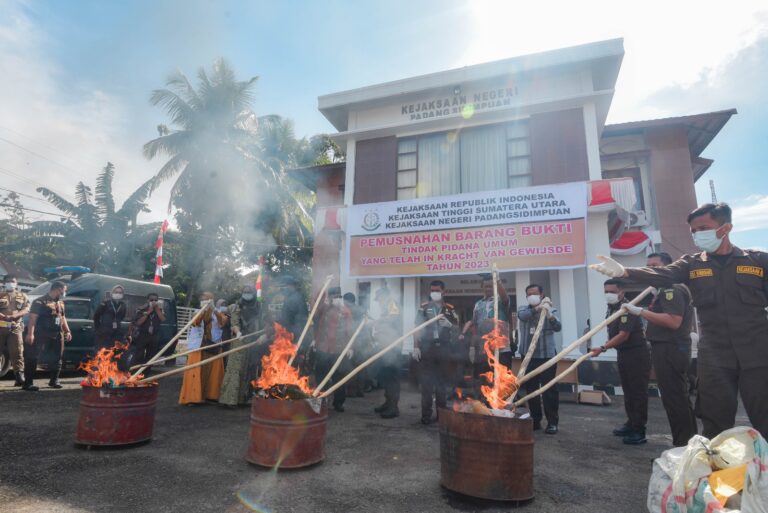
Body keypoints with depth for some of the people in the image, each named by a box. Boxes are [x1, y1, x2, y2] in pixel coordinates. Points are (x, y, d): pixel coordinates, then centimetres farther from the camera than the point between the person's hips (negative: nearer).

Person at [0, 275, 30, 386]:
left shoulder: (22, 296, 14)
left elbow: (26, 309, 1)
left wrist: (14, 316, -19)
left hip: (15, 328, 0)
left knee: (17, 352, -6)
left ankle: (19, 376, -9)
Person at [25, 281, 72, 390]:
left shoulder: (60, 303, 15)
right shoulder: (40, 301, -9)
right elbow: (33, 318, -15)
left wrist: (67, 331, 15)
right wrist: (30, 334, -23)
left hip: (57, 336, 7)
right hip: (41, 335, -7)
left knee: (56, 358, 12)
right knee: (32, 358, -3)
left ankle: (54, 380, 23)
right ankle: (28, 383, 2)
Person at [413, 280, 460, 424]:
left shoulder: (450, 309, 10)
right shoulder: (424, 307, 6)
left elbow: (457, 328, 11)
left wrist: (449, 324, -11)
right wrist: (416, 347, -6)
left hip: (443, 348, 1)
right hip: (427, 348, -1)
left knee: (442, 381, 7)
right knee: (426, 382, -1)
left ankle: (441, 413, 19)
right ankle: (426, 414, 6)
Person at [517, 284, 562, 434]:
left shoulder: (550, 310, 1)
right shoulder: (523, 309, 5)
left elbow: (558, 327, -17)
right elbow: (523, 316, -20)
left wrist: (549, 314, -37)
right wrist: (537, 308, -37)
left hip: (547, 355, -3)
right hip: (528, 356, 3)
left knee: (549, 389, -2)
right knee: (531, 389, 9)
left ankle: (552, 422, 10)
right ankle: (535, 420, 22)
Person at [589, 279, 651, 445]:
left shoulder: (626, 308, -19)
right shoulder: (611, 308, 10)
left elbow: (624, 335, -26)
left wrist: (603, 348, -29)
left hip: (637, 354, -9)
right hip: (622, 354, 9)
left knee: (638, 391, -4)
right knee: (628, 391, 15)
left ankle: (639, 431, 0)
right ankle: (631, 424, 25)